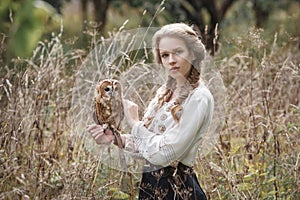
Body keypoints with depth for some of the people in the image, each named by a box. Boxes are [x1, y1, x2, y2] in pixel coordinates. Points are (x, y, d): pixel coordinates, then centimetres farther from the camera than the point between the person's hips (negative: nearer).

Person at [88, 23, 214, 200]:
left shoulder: (199, 98, -16)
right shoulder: (166, 91, 8)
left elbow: (164, 153, -20)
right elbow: (148, 142, 11)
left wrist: (135, 123, -8)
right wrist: (115, 138, -5)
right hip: (149, 184, 7)